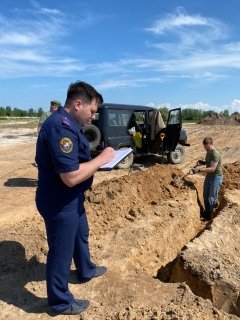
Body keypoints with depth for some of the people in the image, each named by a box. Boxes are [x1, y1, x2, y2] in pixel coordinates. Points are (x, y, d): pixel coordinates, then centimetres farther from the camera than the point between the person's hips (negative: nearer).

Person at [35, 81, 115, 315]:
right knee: (61, 251, 8)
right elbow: (71, 176, -32)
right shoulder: (60, 127, -28)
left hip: (71, 199, 11)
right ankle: (60, 302, 31)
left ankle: (86, 271, 55)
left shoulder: (67, 123, 7)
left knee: (81, 235, 29)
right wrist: (101, 159, -22)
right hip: (59, 203, -11)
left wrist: (97, 160, 5)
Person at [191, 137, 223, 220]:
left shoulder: (215, 154, -25)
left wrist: (199, 170, -38)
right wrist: (202, 162, -2)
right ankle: (206, 211, 35)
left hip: (216, 177, -9)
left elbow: (212, 169, -31)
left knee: (211, 197, -1)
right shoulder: (208, 152, 3)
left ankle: (208, 215, 12)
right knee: (205, 195, 16)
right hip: (209, 175, 9)